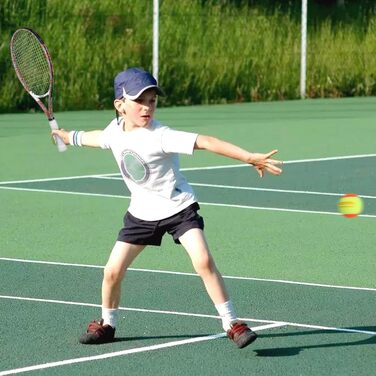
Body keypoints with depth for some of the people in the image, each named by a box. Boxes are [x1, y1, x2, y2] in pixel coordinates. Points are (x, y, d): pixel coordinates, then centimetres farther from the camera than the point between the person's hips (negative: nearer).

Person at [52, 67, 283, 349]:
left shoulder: (160, 136, -26)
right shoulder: (116, 130, -5)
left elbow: (205, 142, -36)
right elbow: (98, 138, 21)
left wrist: (249, 157, -45)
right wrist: (68, 136, 36)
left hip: (178, 207, -5)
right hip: (142, 213, 5)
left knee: (203, 261, -23)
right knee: (113, 271, 0)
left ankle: (232, 323, -14)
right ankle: (107, 324, 25)